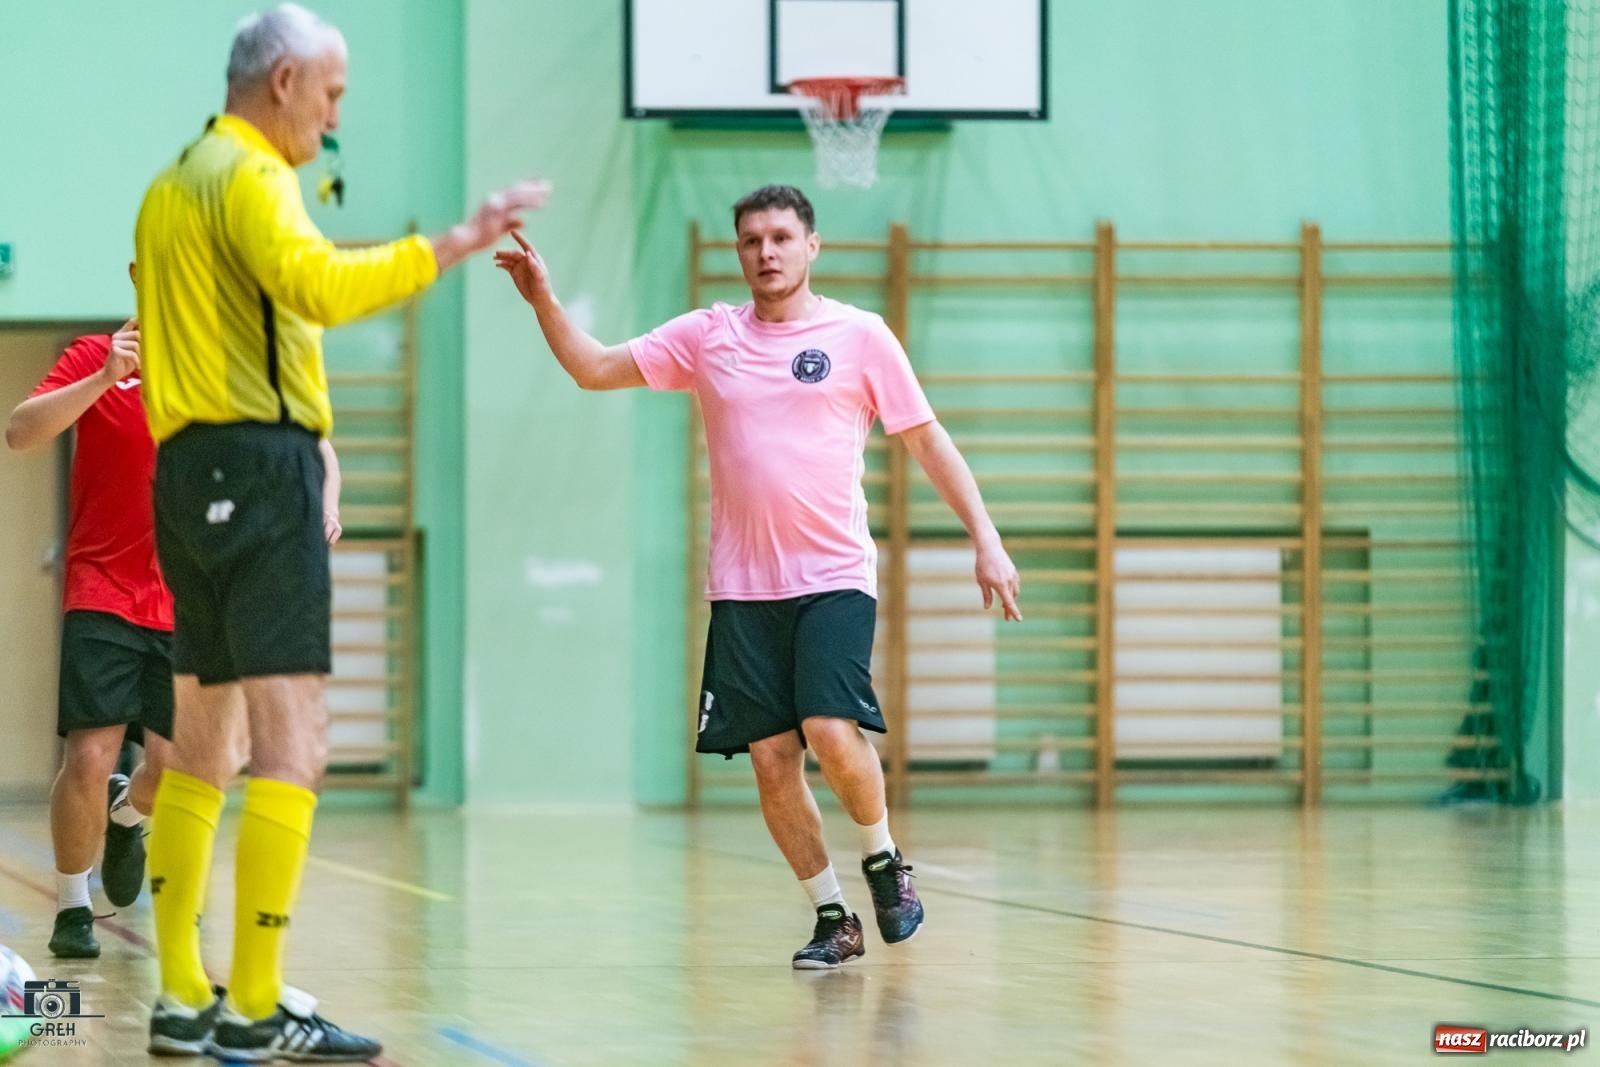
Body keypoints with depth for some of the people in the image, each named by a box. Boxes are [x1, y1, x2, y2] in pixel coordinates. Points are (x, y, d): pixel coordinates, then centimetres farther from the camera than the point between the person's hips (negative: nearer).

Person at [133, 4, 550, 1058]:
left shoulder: (171, 187, 20)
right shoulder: (252, 177, -8)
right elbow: (318, 285, -27)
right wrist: (454, 244, -26)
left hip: (186, 472, 10)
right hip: (261, 466, -10)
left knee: (202, 744, 14)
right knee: (294, 743, -11)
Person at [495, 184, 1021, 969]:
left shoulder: (859, 335, 1)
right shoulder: (706, 337, 7)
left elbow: (926, 440, 4)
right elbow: (594, 368, 6)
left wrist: (985, 539, -2)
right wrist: (543, 300, -10)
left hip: (834, 577, -3)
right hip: (741, 585, 3)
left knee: (832, 733, -20)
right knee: (771, 759, -2)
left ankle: (884, 863, 7)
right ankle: (833, 919, 12)